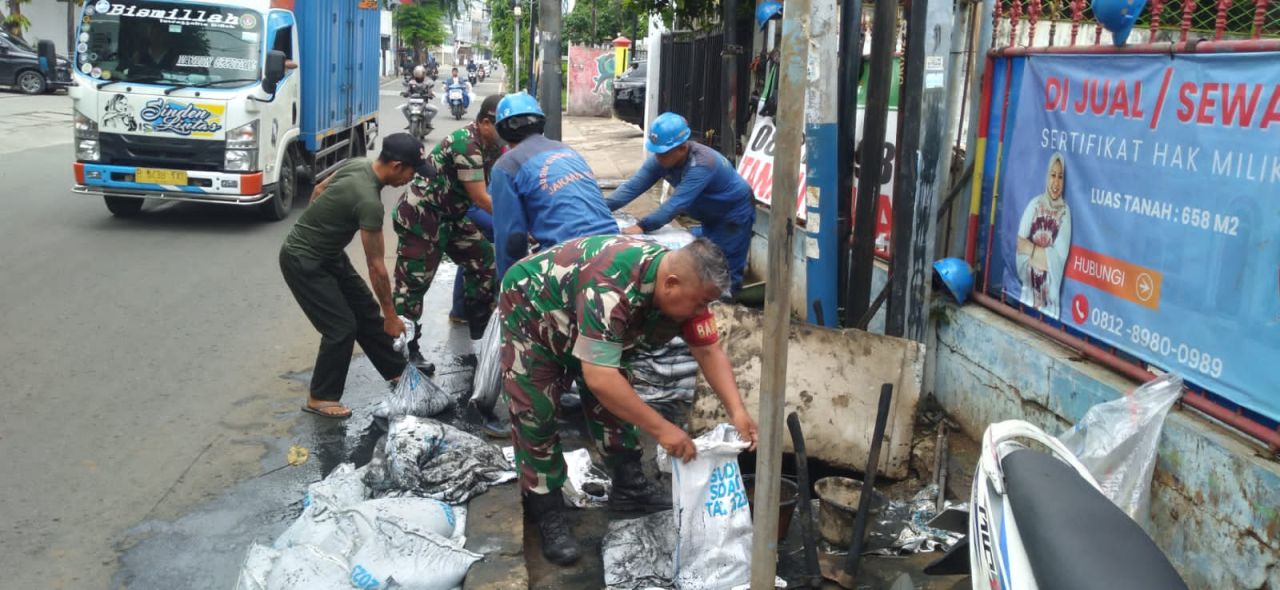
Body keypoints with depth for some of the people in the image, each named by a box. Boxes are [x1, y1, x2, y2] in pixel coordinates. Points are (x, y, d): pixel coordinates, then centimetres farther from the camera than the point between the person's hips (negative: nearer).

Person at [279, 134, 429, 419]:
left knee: (366, 312, 13)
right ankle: (320, 398, 11)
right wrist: (391, 316, -15)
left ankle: (397, 372, 26)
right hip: (303, 261, -10)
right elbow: (376, 267, -24)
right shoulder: (369, 201, -31)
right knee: (342, 327, -7)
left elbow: (319, 189, 13)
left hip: (327, 254, 10)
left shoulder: (358, 164, -5)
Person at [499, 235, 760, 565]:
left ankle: (629, 487, 20)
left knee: (616, 398, 7)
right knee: (536, 414, -9)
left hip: (579, 324, 7)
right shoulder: (611, 290, -43)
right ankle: (547, 515, 2)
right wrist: (661, 429, -41)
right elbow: (599, 377, -45)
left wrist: (736, 410, -24)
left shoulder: (685, 285, -18)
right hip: (531, 311, -7)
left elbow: (709, 352, -11)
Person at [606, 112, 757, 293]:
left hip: (735, 212, -8)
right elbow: (633, 186, -23)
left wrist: (642, 226, -56)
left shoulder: (701, 165, -39)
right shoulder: (662, 158, -17)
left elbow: (677, 203, -46)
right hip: (713, 215, 8)